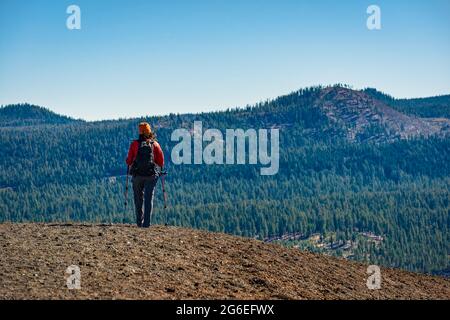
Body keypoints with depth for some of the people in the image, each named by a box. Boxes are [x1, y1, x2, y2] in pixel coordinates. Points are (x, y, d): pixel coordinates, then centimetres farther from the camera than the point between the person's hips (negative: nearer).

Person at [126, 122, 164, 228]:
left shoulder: (135, 144, -1)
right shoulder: (155, 144, 1)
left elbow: (129, 160, 1)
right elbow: (161, 160, 2)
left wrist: (130, 166, 23)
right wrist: (159, 168, 22)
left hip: (137, 175, 0)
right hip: (151, 175, 0)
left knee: (138, 199, 13)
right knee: (148, 199, 2)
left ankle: (139, 222, 15)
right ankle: (147, 223, -6)